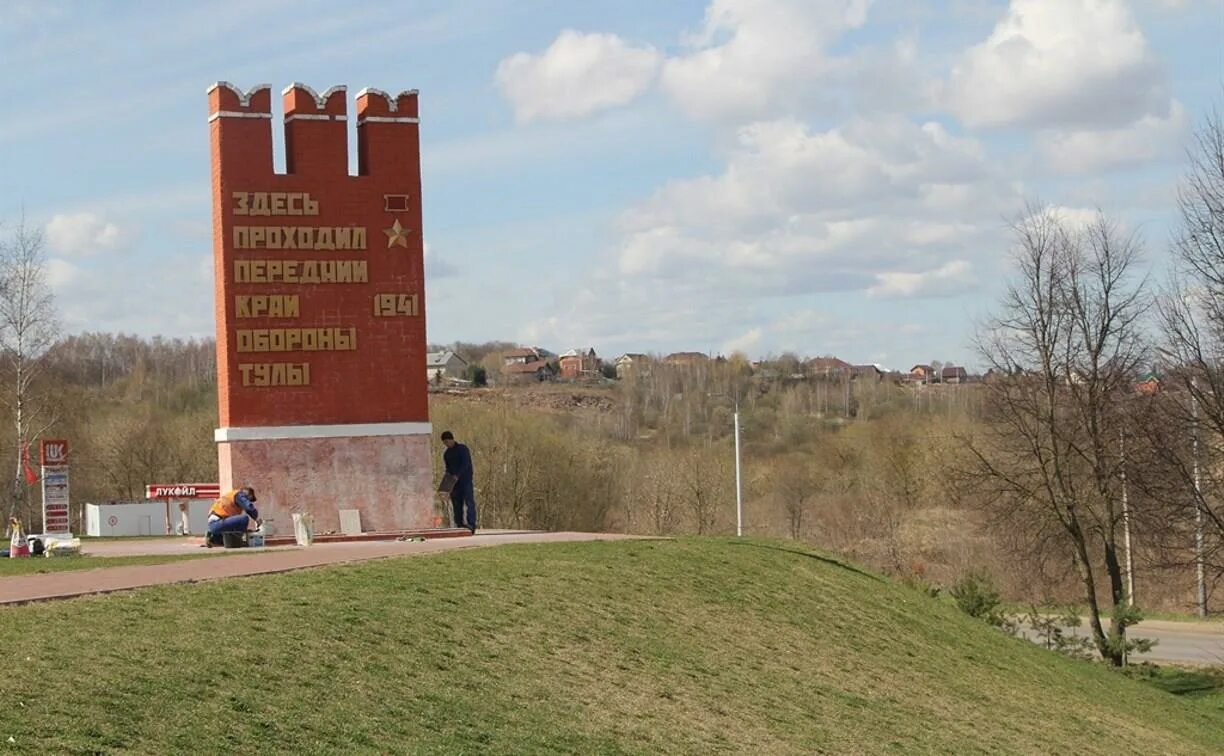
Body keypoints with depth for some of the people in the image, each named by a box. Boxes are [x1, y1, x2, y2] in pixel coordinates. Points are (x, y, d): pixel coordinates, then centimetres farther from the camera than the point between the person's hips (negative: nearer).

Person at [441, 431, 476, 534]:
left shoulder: (462, 449, -3)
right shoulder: (446, 454, 16)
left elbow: (465, 464, -13)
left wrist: (458, 475, -23)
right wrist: (448, 476, -2)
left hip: (465, 480, -6)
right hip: (454, 483, 6)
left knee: (469, 502, -13)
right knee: (456, 505, 1)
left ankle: (471, 524, -20)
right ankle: (459, 525, 2)